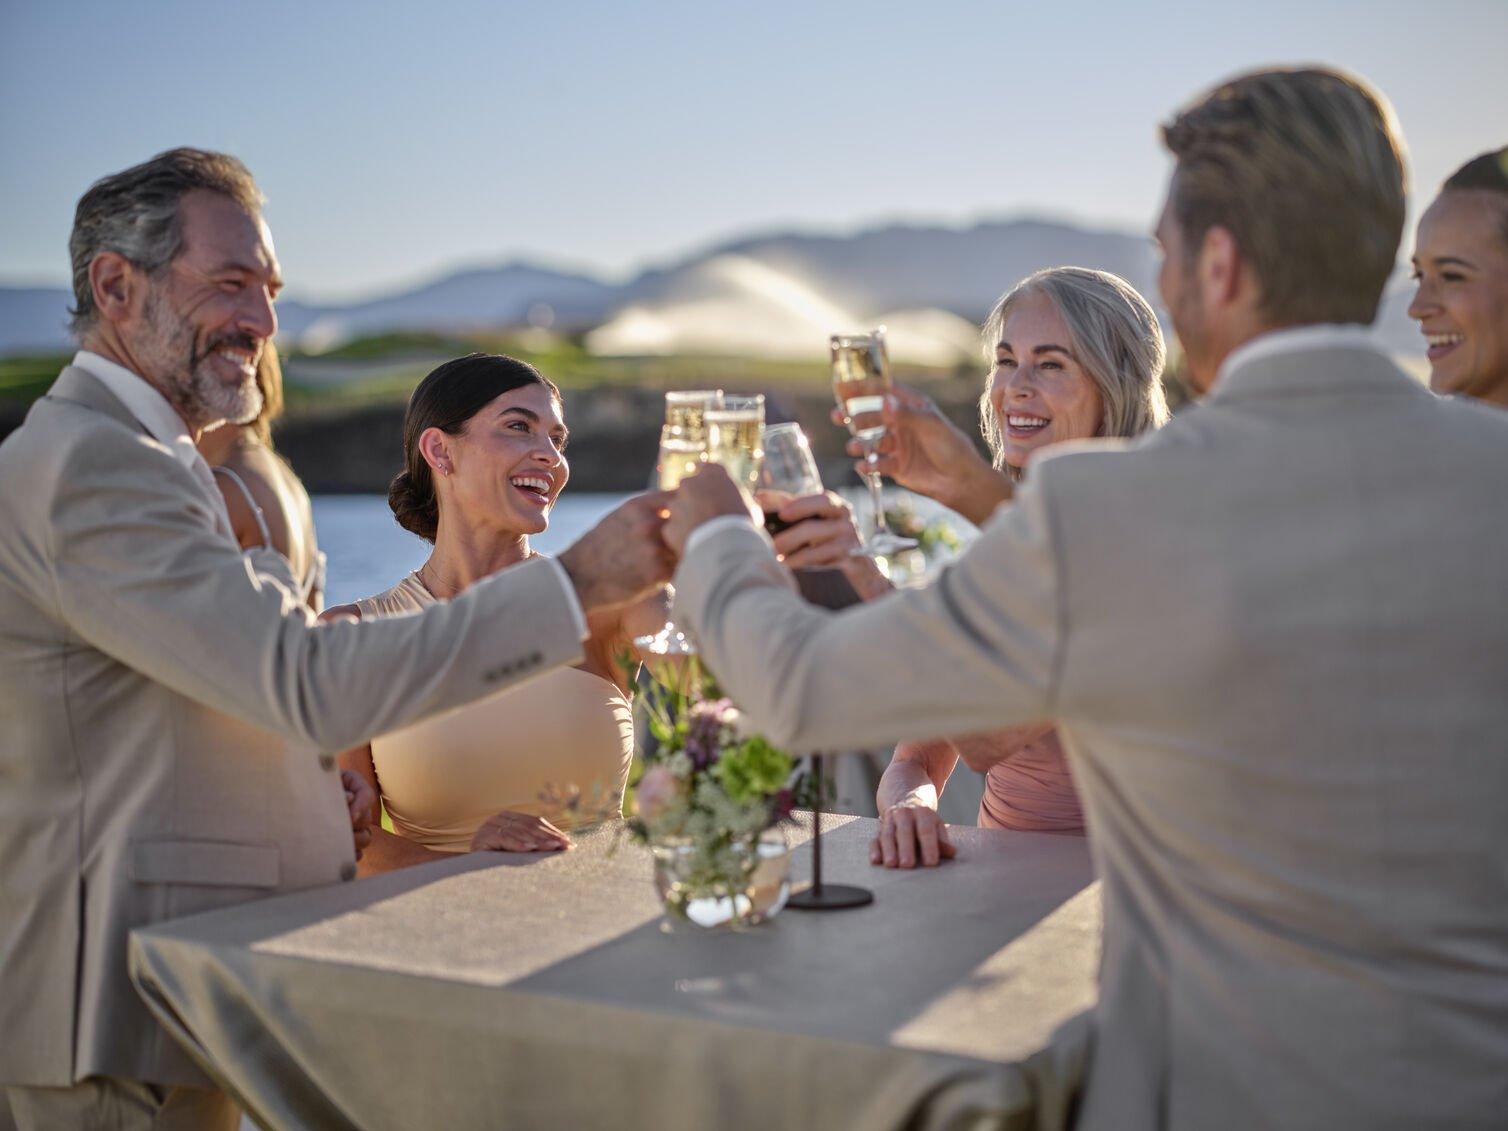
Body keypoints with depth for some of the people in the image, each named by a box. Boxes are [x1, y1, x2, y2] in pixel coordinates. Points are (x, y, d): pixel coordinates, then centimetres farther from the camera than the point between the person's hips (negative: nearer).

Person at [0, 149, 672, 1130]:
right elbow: (312, 681, -28)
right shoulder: (87, 464, -19)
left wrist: (311, 782, 1)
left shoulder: (128, 456, 16)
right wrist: (580, 581, -27)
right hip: (126, 1022, -10)